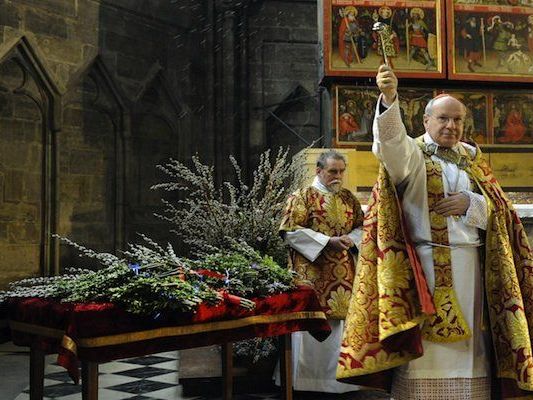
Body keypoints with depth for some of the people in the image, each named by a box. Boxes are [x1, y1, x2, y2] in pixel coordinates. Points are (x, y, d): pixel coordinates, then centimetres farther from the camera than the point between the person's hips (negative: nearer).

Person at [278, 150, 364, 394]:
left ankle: (339, 376, 19)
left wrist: (351, 239, -6)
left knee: (342, 322, 7)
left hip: (343, 273, 5)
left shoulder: (349, 198, 14)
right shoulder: (303, 196, -3)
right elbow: (291, 231, -10)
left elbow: (361, 226, 18)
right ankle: (309, 379, 7)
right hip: (312, 272, -5)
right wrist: (327, 241, -15)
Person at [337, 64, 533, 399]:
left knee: (468, 348, 7)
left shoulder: (472, 158, 17)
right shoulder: (411, 153, 2)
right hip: (426, 268, -4)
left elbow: (496, 209, 12)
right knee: (427, 347, -6)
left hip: (470, 267, 5)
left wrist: (470, 203, -9)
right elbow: (390, 139, -23)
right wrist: (389, 99, -40)